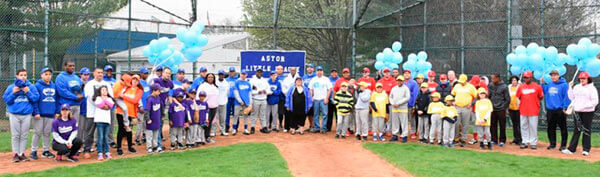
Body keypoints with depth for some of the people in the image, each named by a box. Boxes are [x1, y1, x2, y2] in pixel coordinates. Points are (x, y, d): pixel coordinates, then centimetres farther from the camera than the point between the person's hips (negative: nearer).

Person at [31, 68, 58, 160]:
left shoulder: (54, 86, 11)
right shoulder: (37, 85, -4)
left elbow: (57, 99, 13)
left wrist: (57, 112, 8)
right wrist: (36, 112, -15)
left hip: (51, 114, 5)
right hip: (40, 114, -5)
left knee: (47, 133, 11)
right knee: (37, 133, -1)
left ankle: (46, 150, 19)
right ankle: (33, 151, 7)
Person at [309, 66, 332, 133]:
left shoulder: (326, 79, 5)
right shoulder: (313, 80, 13)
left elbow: (329, 89, 1)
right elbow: (311, 89, 14)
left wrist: (327, 98, -9)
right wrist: (311, 97, 1)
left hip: (323, 99, -3)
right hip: (315, 99, 3)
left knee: (324, 114, -8)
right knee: (316, 114, 5)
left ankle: (324, 128, -4)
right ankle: (316, 127, 12)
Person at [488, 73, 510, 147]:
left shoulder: (504, 87, -7)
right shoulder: (491, 86, 4)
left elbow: (508, 99, -3)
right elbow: (489, 96, 11)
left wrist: (505, 108, -4)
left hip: (501, 110, -4)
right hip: (493, 109, 4)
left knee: (502, 126, 3)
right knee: (493, 126, 7)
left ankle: (502, 140, 12)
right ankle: (494, 140, 17)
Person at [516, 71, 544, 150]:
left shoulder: (537, 86, -2)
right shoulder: (521, 87, 6)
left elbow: (541, 97, 6)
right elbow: (518, 97, 14)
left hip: (533, 111, -3)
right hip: (523, 110, 3)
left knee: (533, 127, 1)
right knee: (523, 126, 7)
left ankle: (533, 143, 9)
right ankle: (525, 142, 15)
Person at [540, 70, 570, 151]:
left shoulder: (564, 85, -7)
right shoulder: (549, 84, 13)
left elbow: (567, 97, -11)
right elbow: (544, 91, 26)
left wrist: (565, 108, -15)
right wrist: (542, 83, 18)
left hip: (560, 110, -6)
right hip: (550, 110, 6)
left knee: (563, 128, -1)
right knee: (551, 128, 11)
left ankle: (563, 145, 7)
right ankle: (552, 144, 21)